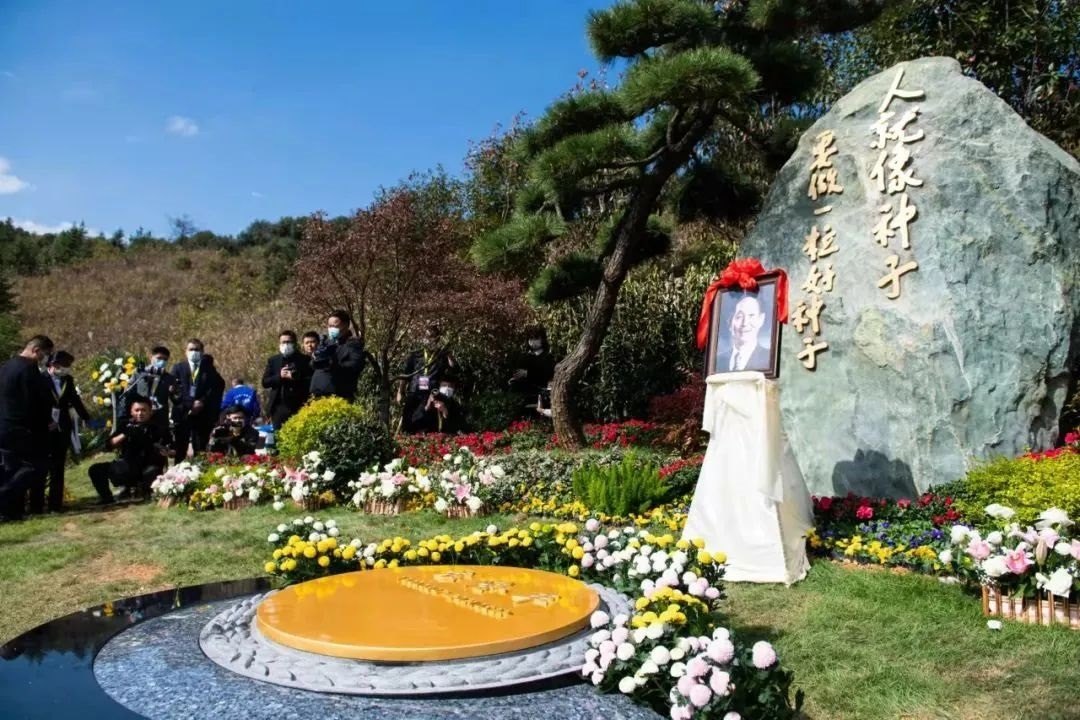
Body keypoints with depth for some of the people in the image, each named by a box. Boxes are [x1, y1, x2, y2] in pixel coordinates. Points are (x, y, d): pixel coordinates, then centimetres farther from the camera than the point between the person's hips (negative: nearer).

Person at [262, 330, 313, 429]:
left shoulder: (304, 360, 3)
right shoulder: (273, 361, 12)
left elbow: (310, 381, -4)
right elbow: (265, 382, 6)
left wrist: (294, 378, -17)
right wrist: (279, 376, -9)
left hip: (298, 407, -2)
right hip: (278, 407, 2)